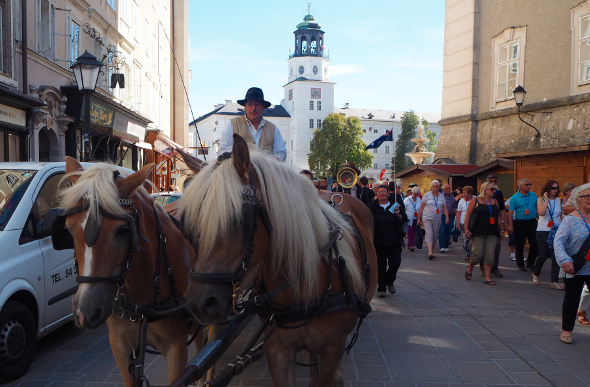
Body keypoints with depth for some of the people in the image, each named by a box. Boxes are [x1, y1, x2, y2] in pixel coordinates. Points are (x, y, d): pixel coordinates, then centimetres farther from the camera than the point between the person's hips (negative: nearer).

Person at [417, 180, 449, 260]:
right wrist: (419, 219, 1)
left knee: (434, 236, 5)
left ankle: (432, 252, 19)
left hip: (437, 219, 3)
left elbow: (444, 208, 10)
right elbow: (421, 207, 2)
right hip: (427, 218, -3)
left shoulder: (441, 196, 12)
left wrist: (447, 217, -4)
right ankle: (430, 252, -24)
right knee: (429, 234, -16)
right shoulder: (427, 195, 2)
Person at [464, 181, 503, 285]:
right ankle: (469, 269, 21)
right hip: (478, 233, -5)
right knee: (478, 254, -7)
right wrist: (466, 229, -10)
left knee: (490, 256, 0)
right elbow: (468, 215, -2)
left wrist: (500, 230, 19)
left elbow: (497, 217, 21)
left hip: (492, 234, 5)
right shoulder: (475, 201, -1)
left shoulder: (495, 202, 14)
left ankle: (487, 278, 5)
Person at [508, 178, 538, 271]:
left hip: (532, 222, 3)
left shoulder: (534, 195, 8)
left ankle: (530, 264, 15)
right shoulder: (515, 197, -4)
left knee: (534, 243, -1)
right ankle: (520, 264, 17)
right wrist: (510, 225, -13)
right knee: (519, 245, 4)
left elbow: (537, 208, 16)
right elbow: (510, 212, -7)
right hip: (520, 223, -3)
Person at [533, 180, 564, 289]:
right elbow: (541, 213, -19)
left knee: (556, 256, -6)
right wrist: (546, 200, -15)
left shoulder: (558, 200, 11)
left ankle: (554, 281, -1)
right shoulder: (541, 199, -1)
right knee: (543, 255, 2)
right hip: (543, 231, -3)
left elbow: (561, 216, 18)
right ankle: (535, 274, 29)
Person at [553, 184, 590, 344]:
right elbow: (558, 241, -15)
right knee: (571, 299, 5)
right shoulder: (570, 220, -7)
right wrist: (565, 260, -27)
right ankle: (566, 330, 19)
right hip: (574, 269, -4)